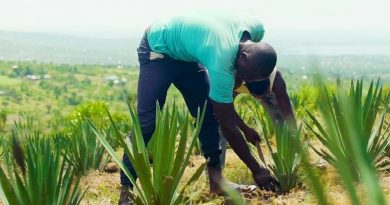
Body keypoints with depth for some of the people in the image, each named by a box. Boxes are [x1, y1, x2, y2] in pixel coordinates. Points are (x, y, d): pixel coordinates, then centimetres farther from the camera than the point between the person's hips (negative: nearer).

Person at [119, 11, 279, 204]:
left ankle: (216, 179, 4)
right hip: (158, 48, -8)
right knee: (146, 121, -15)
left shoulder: (256, 29, -21)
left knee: (210, 113, 0)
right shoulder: (221, 59, -41)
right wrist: (256, 170, -25)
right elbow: (227, 125, -31)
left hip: (186, 53, 8)